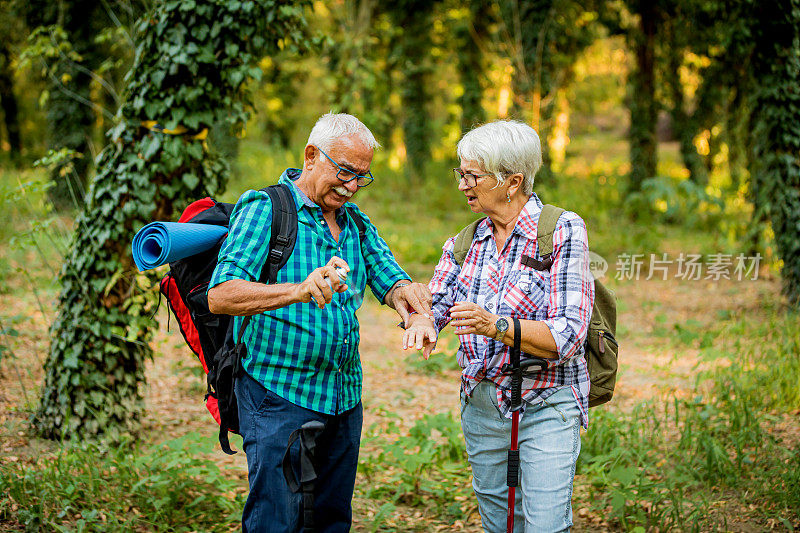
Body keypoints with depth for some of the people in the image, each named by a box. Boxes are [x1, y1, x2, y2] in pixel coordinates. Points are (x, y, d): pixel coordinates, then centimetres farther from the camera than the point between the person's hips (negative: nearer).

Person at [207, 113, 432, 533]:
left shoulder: (355, 222, 13)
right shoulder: (263, 210, -9)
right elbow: (220, 296, -21)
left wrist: (403, 292, -17)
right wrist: (299, 290, -37)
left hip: (345, 398, 7)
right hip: (279, 392, -7)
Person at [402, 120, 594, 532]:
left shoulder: (563, 231, -11)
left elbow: (565, 337, -19)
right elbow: (433, 304, 0)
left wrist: (496, 326, -33)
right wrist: (422, 323, -24)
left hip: (546, 408, -5)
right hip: (481, 402, 5)